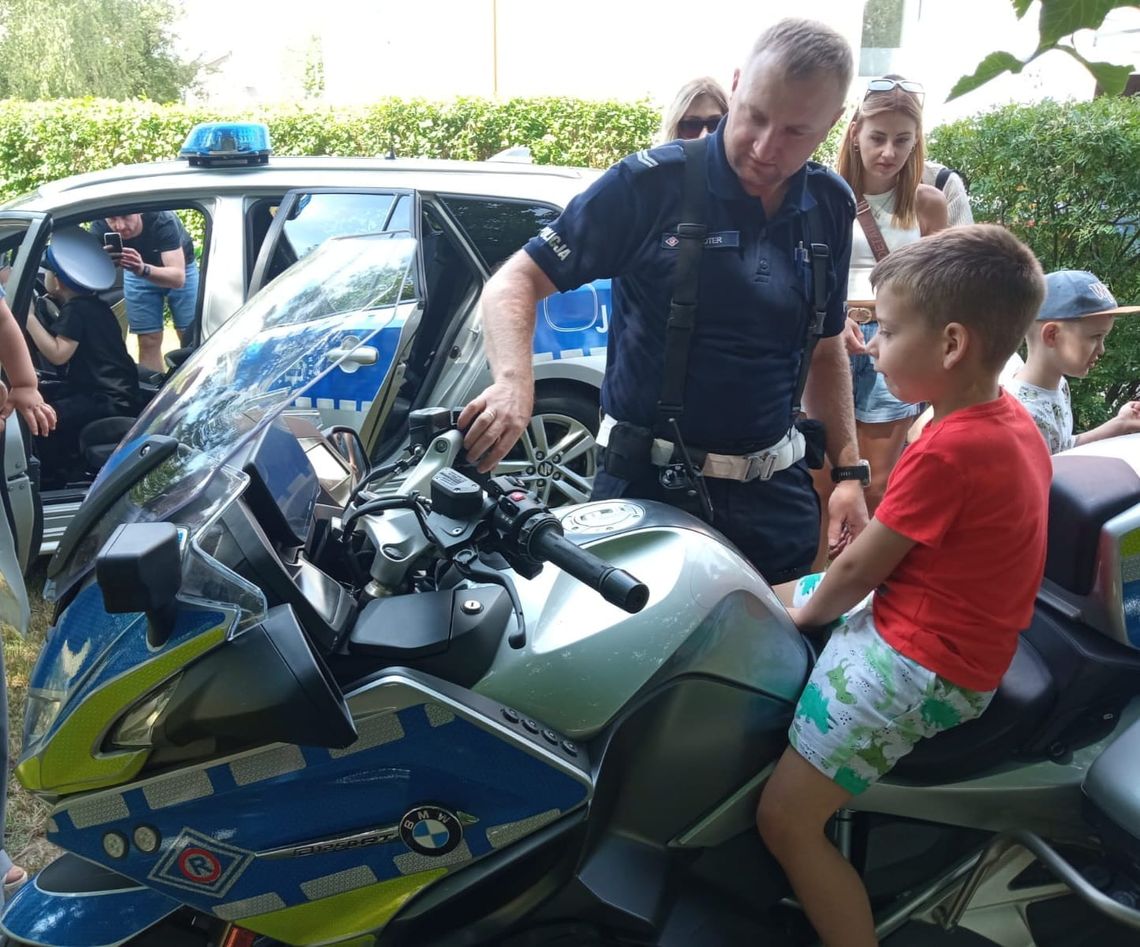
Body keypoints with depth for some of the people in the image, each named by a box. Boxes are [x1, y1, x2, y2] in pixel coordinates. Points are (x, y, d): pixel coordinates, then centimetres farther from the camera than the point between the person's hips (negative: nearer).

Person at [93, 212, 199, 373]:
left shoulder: (162, 220, -36)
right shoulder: (100, 227, -28)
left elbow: (178, 278, -44)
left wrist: (143, 269, -61)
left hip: (179, 267, -2)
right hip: (137, 272, 2)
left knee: (191, 339, -5)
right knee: (149, 341, -3)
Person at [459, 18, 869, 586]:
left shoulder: (831, 209, 4)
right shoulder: (650, 183, -12)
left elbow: (825, 348, 14)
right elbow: (516, 281, -12)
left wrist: (848, 471, 7)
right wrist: (514, 380, -31)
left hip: (773, 493, 5)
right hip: (646, 486, -4)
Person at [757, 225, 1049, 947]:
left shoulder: (946, 452, -28)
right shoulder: (1012, 419, 2)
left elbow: (858, 569, -17)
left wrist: (803, 614, 3)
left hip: (921, 668, -10)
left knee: (786, 819, -12)